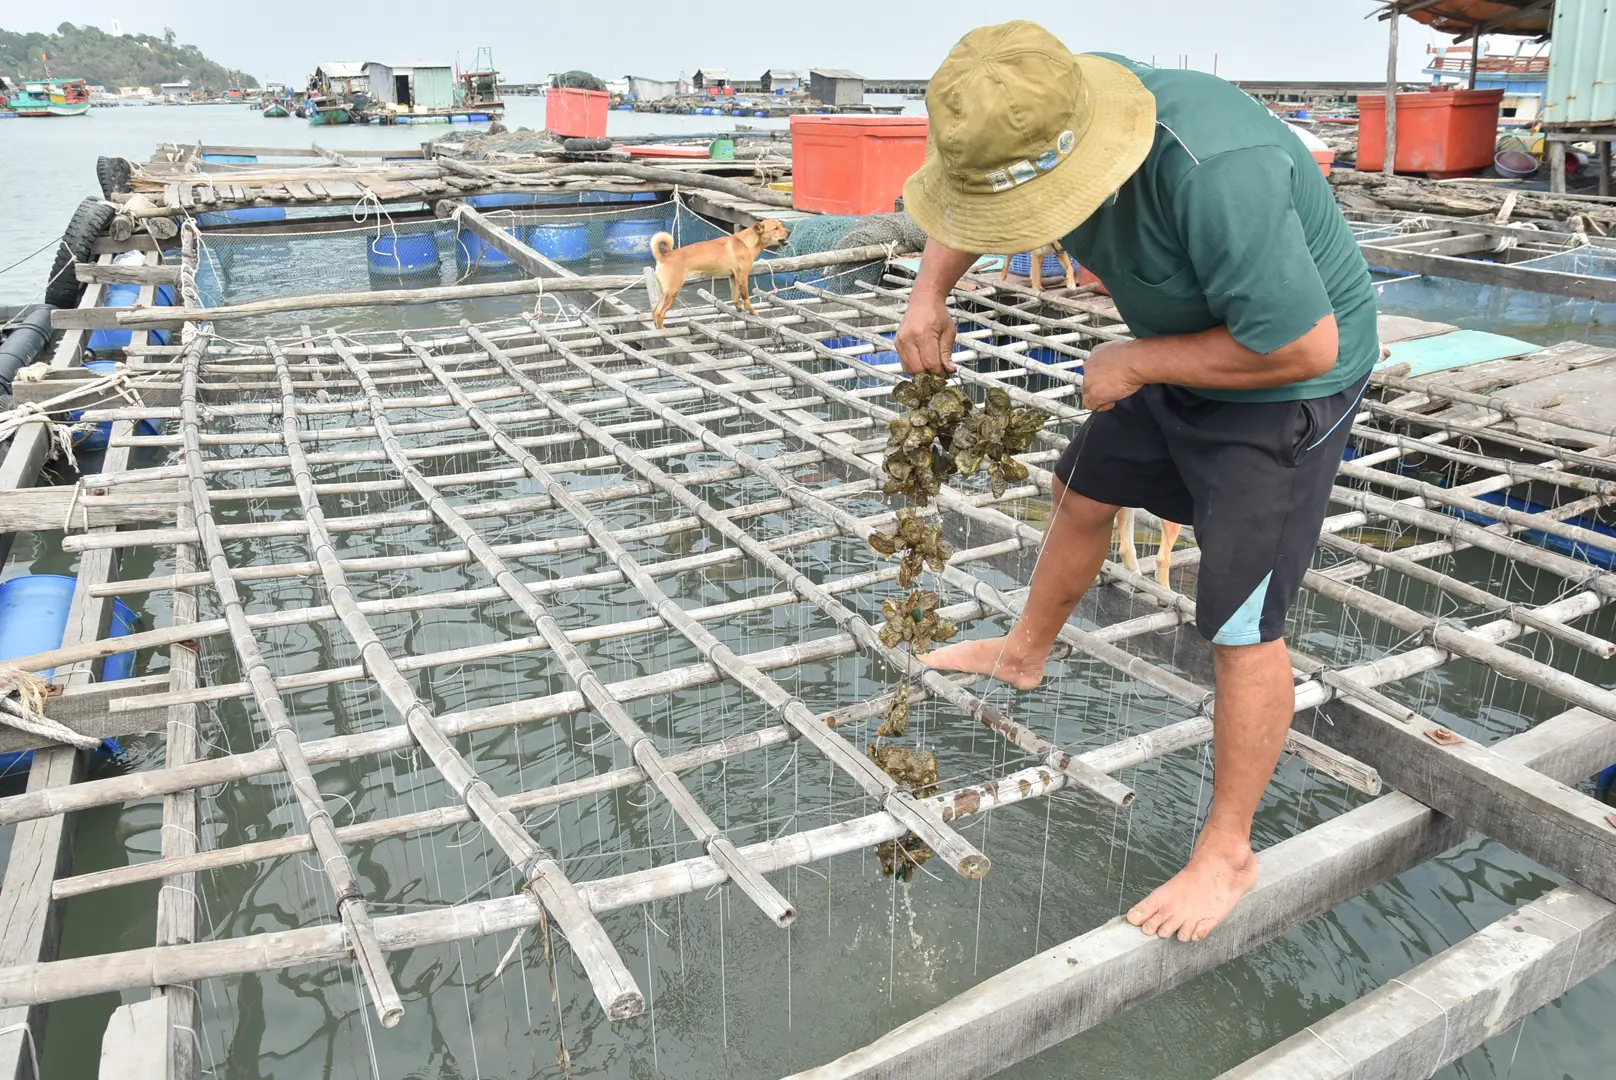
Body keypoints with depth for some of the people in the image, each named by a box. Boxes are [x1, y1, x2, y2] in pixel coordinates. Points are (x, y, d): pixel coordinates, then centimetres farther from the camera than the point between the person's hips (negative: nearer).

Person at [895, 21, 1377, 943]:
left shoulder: (1218, 176, -40)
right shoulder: (1053, 119, -15)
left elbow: (1304, 346, -32)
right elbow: (965, 204, 6)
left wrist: (1136, 363, -24)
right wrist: (931, 295, -12)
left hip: (1287, 384, -8)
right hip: (1178, 356, 8)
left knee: (1242, 628, -7)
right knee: (1084, 490, 22)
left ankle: (1228, 854, 11)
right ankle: (1026, 655, 48)